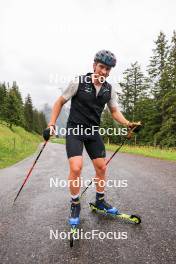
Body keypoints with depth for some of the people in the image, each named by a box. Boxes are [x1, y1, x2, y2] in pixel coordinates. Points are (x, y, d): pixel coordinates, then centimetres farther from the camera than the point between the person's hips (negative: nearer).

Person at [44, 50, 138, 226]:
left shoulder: (110, 89, 0)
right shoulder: (78, 82, -12)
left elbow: (114, 111, 10)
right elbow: (60, 102, -3)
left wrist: (128, 124, -7)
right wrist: (52, 123, -11)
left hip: (93, 132, 5)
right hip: (74, 130, -4)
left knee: (101, 167, 6)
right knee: (76, 168, -18)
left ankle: (100, 201, 29)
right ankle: (75, 205, 7)